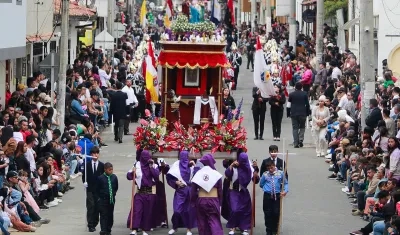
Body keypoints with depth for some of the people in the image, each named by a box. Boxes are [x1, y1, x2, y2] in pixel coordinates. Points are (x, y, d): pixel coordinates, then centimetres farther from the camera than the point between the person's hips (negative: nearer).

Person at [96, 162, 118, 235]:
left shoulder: (114, 177, 1)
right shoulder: (100, 178, -8)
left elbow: (116, 187, 14)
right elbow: (97, 189, -1)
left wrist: (114, 193, 7)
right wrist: (99, 198, -2)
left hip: (111, 200, 4)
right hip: (103, 200, -4)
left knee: (110, 215, 9)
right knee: (103, 215, -6)